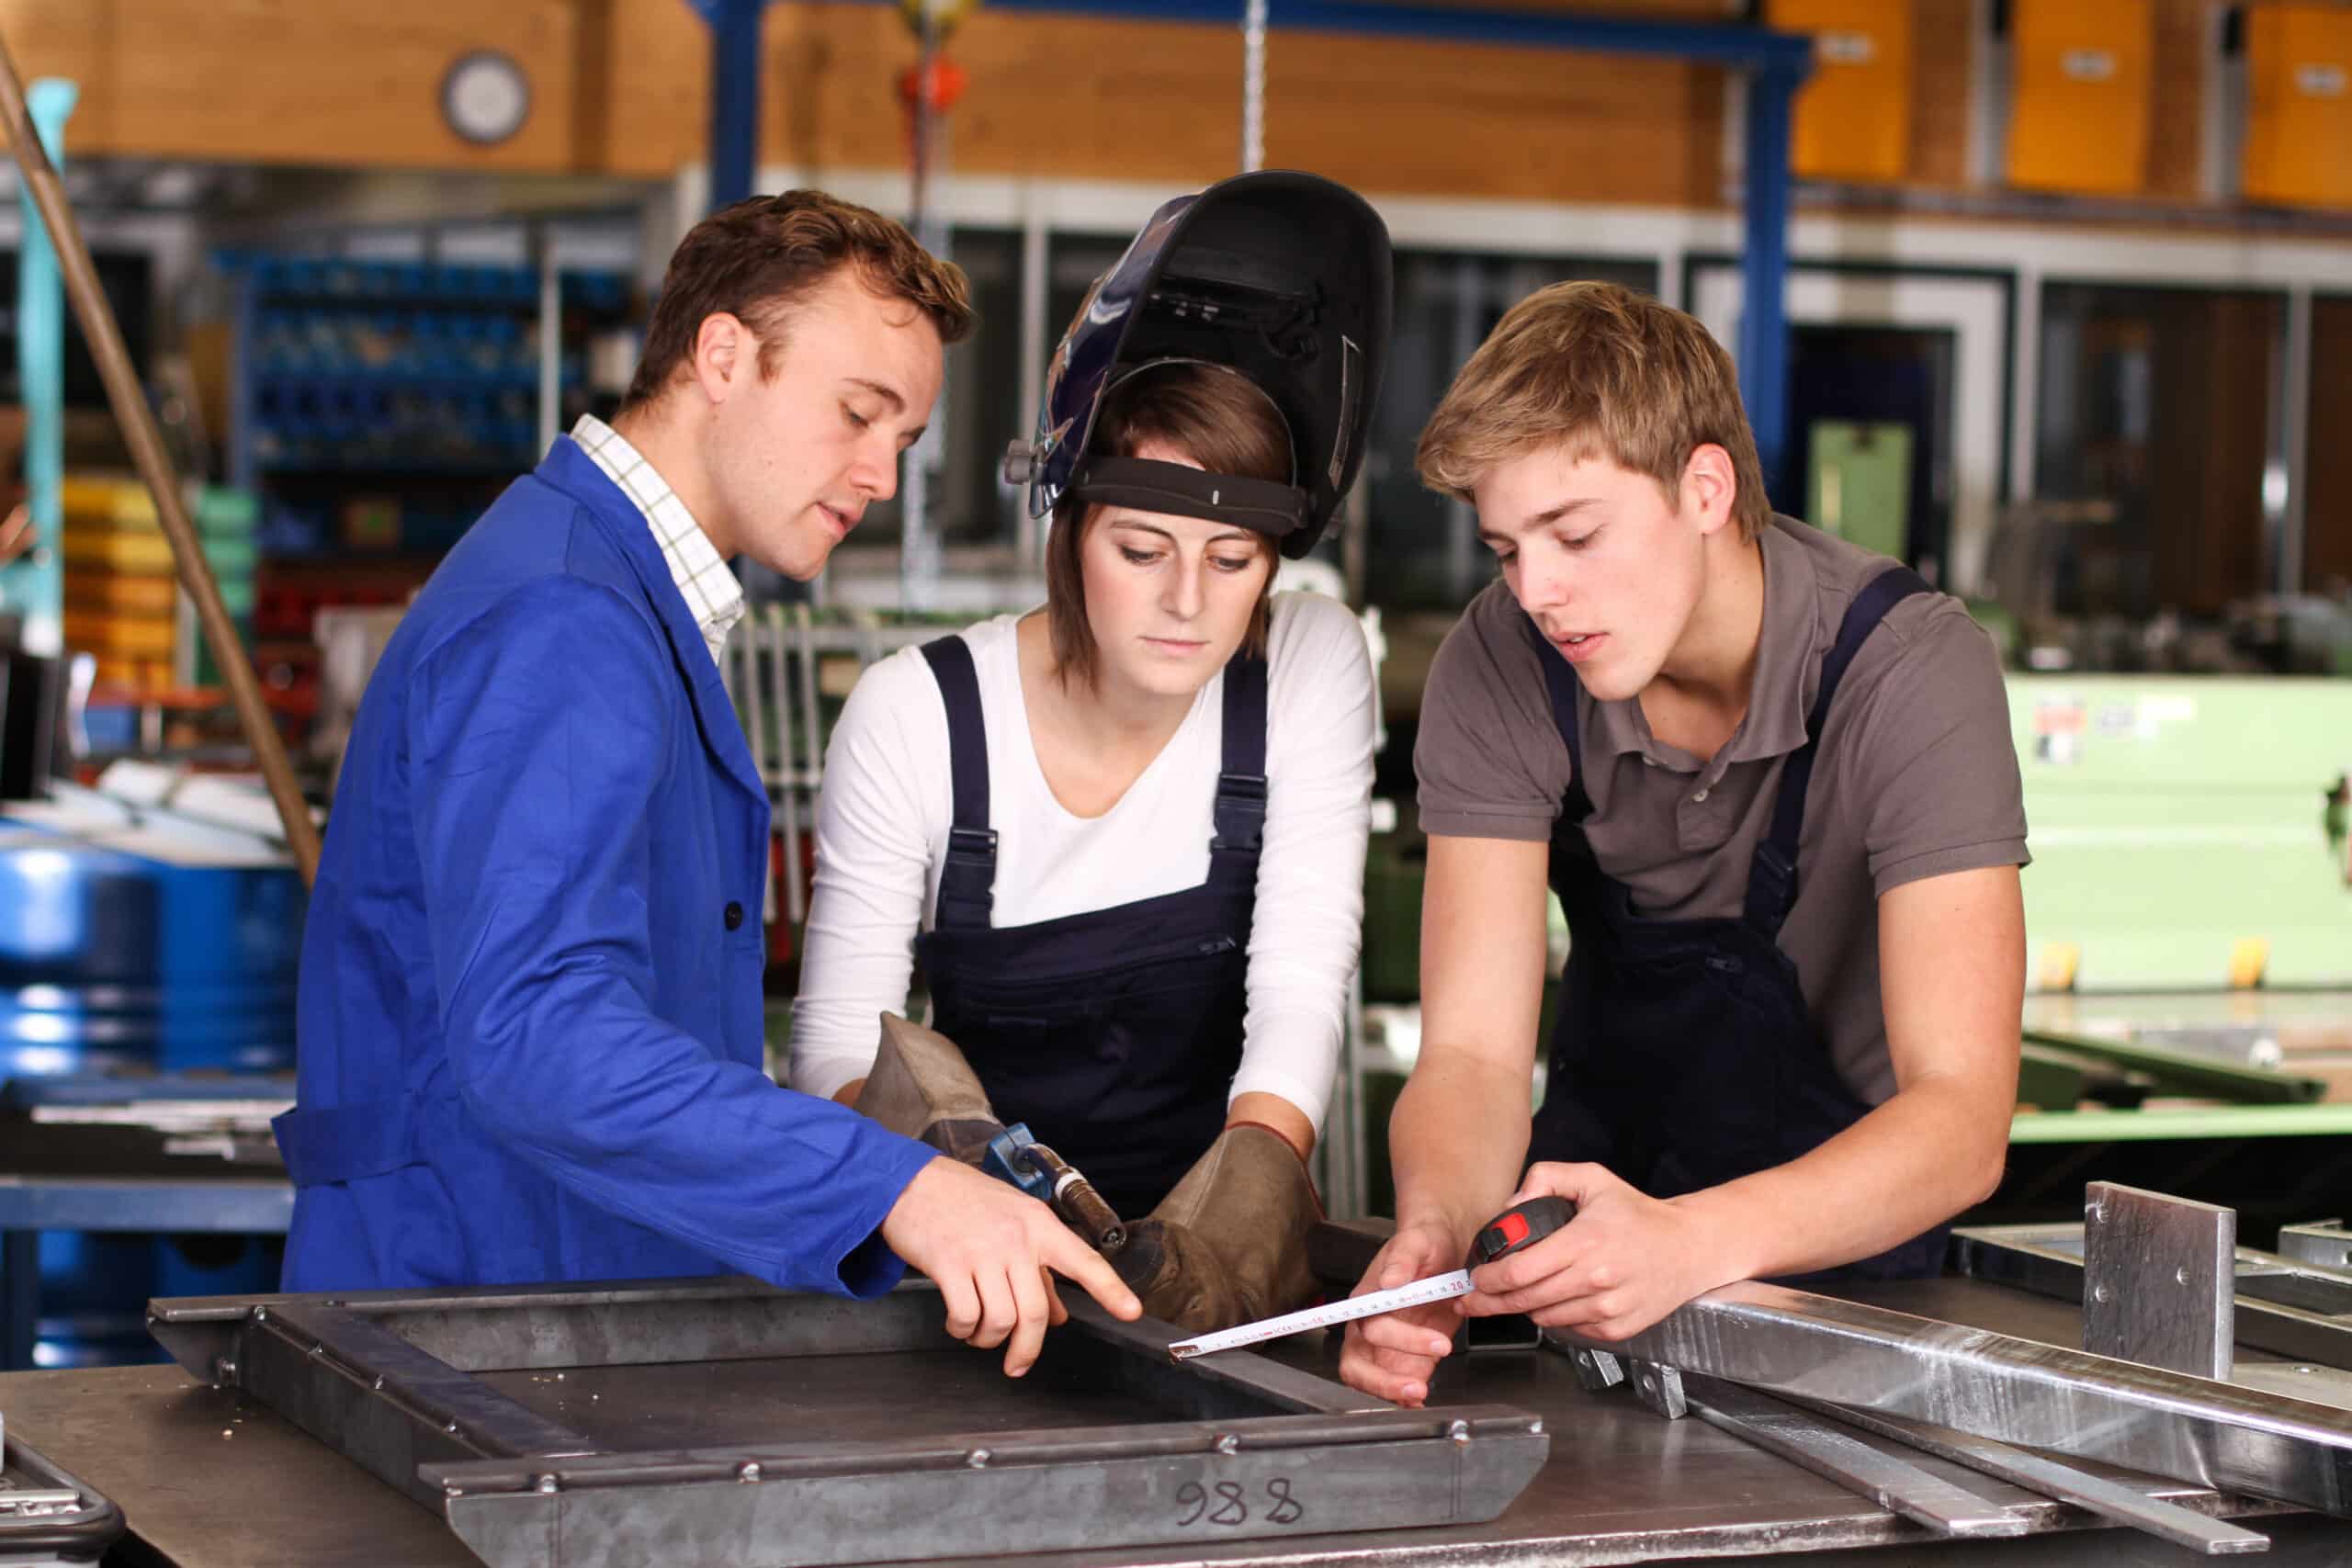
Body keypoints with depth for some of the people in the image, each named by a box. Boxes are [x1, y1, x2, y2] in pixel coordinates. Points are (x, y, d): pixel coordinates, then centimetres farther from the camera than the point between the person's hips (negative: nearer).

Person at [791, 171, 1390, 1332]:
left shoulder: (1312, 666, -4)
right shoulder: (914, 715, -8)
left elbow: (1302, 979, -12)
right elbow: (833, 1032, -7)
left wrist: (1246, 1190, -30)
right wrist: (941, 1158, -29)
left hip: (1205, 1246, 0)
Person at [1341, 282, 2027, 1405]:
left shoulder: (1911, 672, -24)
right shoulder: (1500, 669, -13)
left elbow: (1962, 1114, -32)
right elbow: (1474, 1050, -18)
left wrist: (1695, 1242, -50)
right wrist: (1435, 1227, -41)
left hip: (1854, 1223, -3)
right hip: (1606, 1167, 4)